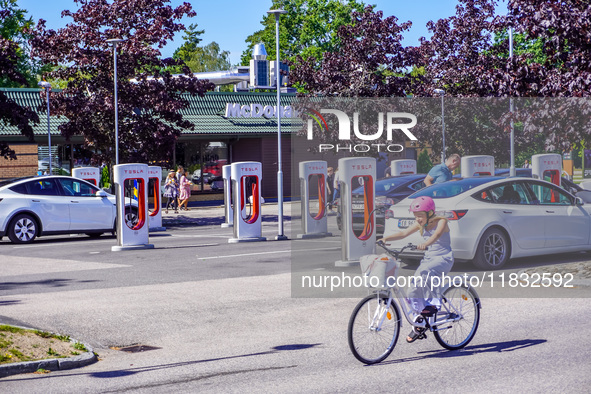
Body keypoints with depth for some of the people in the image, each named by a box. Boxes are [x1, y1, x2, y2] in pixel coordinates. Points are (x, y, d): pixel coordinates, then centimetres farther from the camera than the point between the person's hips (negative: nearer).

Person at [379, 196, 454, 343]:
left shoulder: (441, 221, -12)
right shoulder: (420, 225, 6)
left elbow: (437, 234, -32)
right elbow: (404, 233, -2)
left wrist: (426, 244, -52)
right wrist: (386, 238, -17)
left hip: (443, 258, -7)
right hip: (428, 258, 7)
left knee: (423, 273, -35)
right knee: (415, 289, -5)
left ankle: (434, 303, -20)